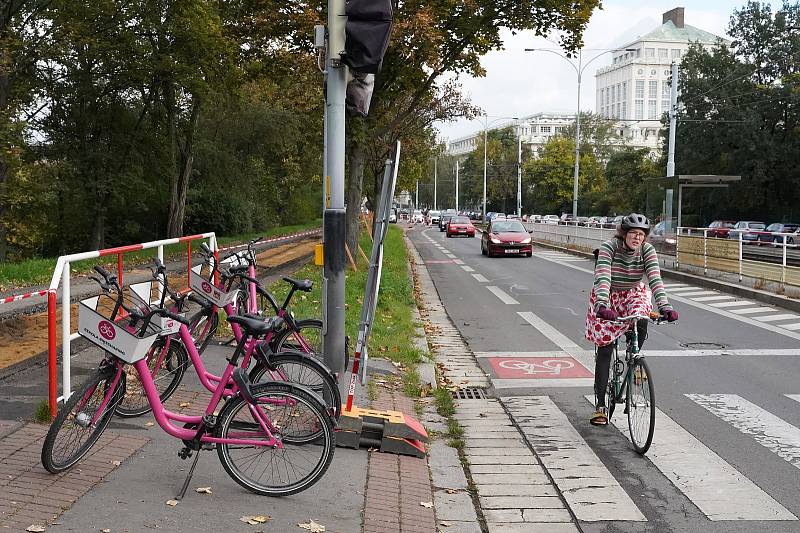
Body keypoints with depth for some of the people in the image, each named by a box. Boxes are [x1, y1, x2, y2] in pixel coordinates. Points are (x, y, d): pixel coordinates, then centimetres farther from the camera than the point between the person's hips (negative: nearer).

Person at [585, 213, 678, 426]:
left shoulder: (647, 250, -17)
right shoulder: (609, 247, -25)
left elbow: (655, 279, -26)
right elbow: (602, 277, -38)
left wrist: (665, 306, -42)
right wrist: (602, 305, -54)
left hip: (634, 294, 2)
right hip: (607, 298, -2)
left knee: (641, 321, -33)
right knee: (604, 350, -6)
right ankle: (600, 405, -1)